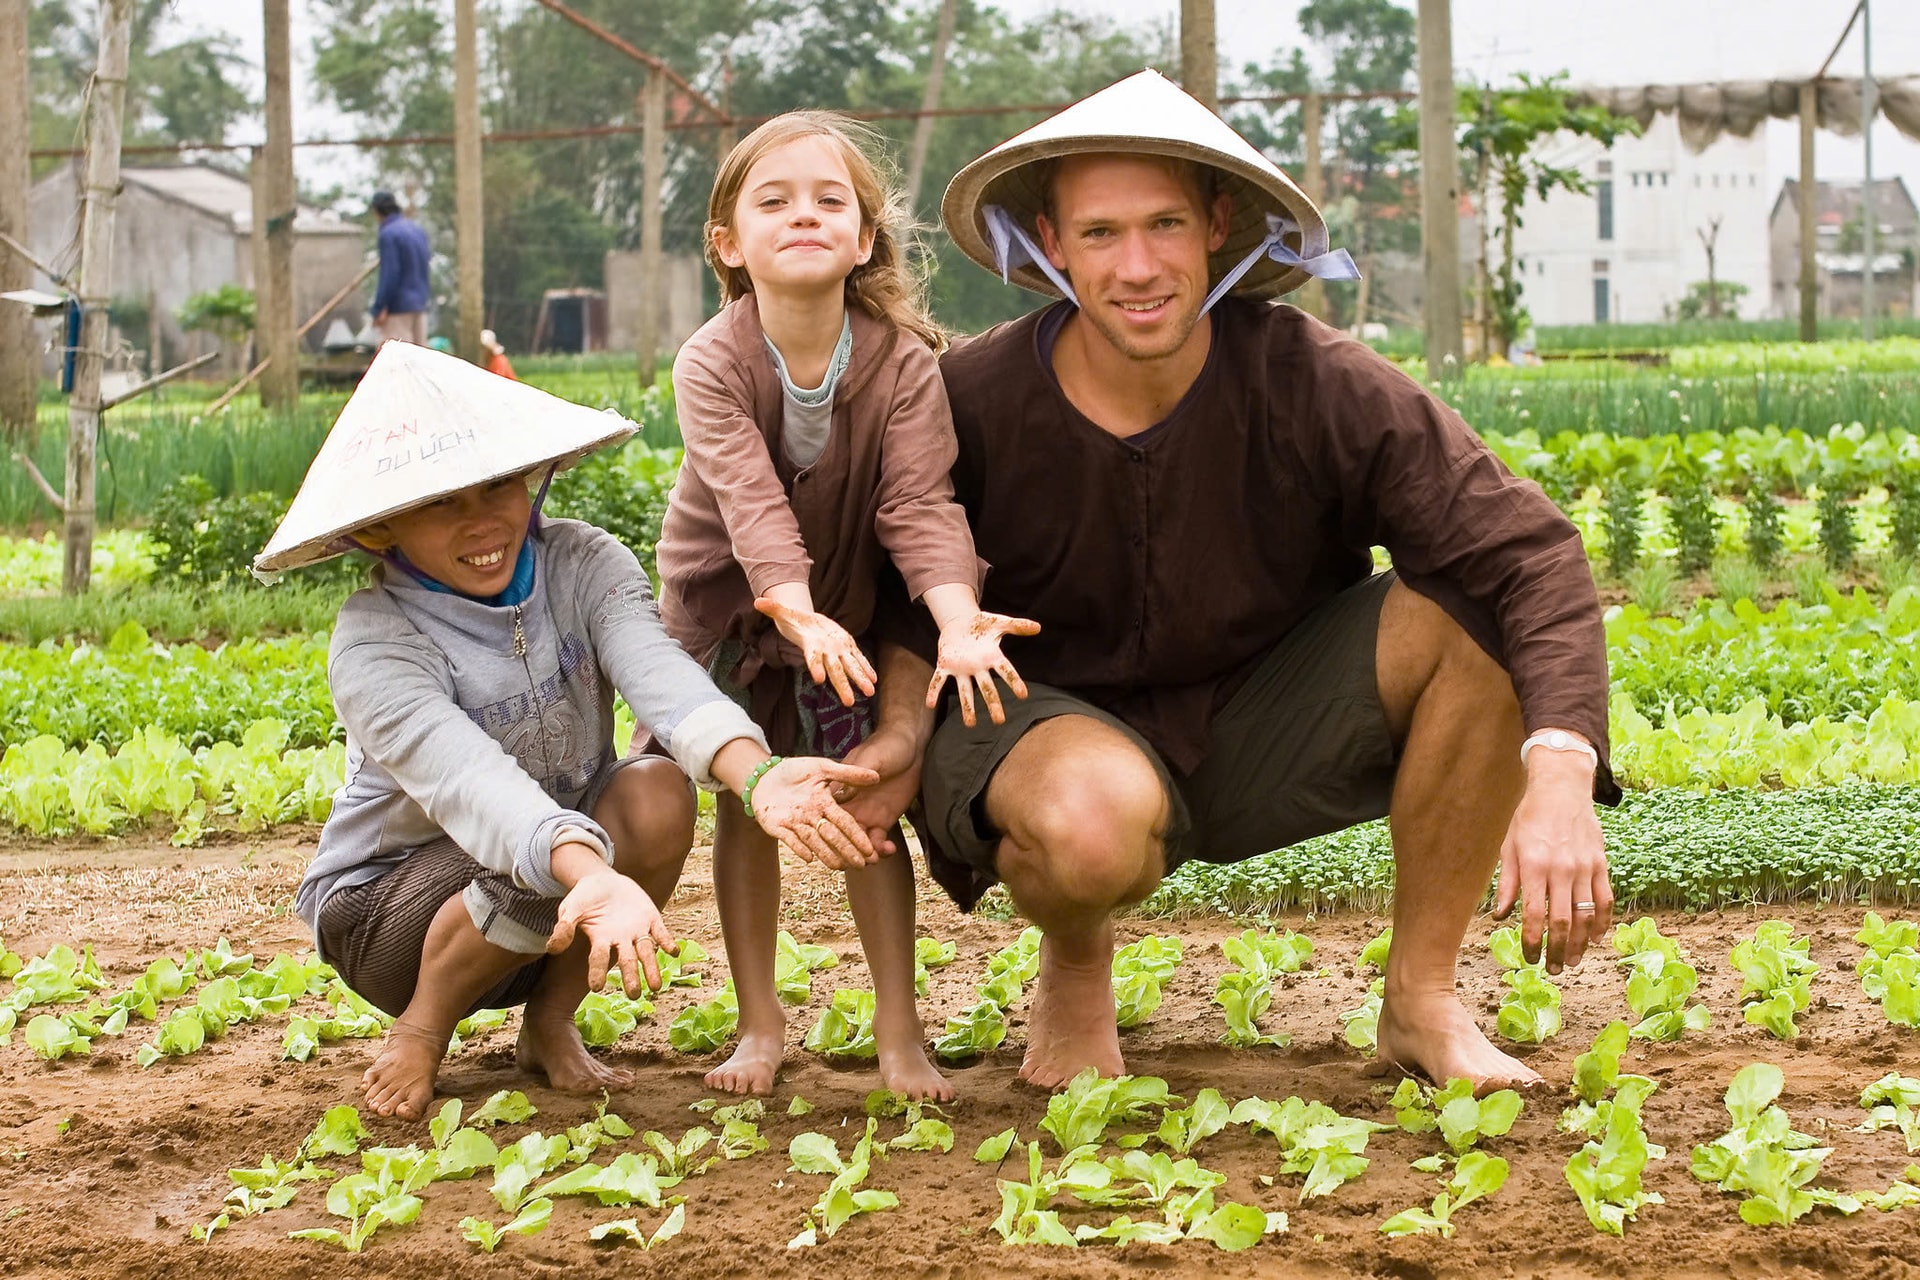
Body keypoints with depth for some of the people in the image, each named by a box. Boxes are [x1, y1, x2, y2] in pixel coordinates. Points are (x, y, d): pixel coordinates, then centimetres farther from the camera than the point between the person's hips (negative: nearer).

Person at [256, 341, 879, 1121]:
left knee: (658, 794, -26)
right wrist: (592, 877, -62)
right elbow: (468, 780, -42)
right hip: (386, 908, -4)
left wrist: (757, 776, -54)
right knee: (549, 865, -35)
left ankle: (550, 1025, -4)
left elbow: (659, 674, -32)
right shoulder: (372, 644, -24)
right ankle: (420, 1028, -6)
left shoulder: (583, 566, -13)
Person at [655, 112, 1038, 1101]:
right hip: (726, 601, 0)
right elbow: (750, 500, -36)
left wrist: (957, 622, -46)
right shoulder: (711, 364, -25)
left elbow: (920, 502, -29)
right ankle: (760, 1021, 14)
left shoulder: (902, 361, -21)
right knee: (745, 804, 3)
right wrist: (797, 614, -52)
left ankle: (899, 1028, 4)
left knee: (867, 802, -3)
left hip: (850, 606, 0)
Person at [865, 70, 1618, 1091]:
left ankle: (1421, 998, -7)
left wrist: (1560, 776, -40)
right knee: (1096, 817, -40)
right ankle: (1074, 964, 1)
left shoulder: (1312, 384, -20)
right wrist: (900, 727, -21)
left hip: (1263, 733, 2)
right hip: (1057, 726, -2)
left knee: (1485, 610, -23)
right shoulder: (970, 401, -18)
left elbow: (1531, 557, -26)